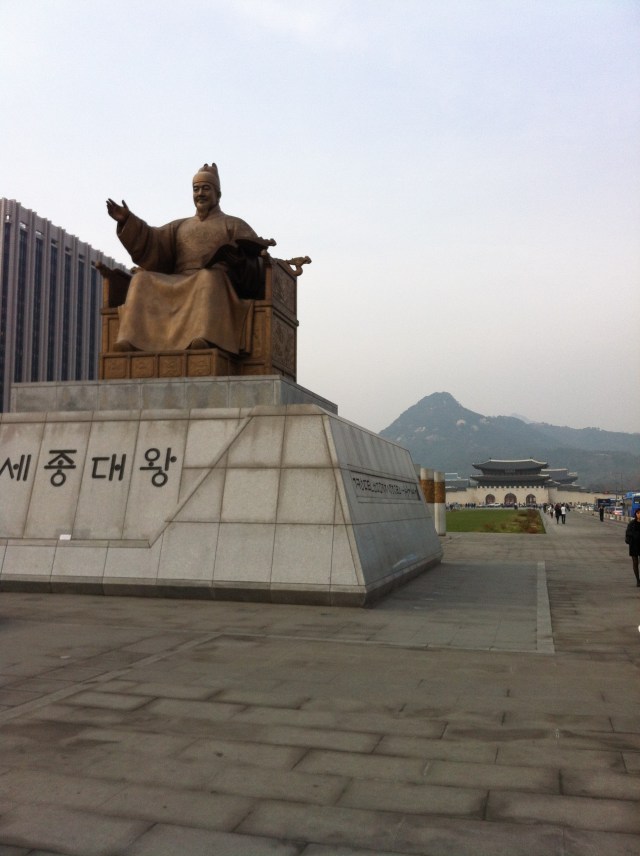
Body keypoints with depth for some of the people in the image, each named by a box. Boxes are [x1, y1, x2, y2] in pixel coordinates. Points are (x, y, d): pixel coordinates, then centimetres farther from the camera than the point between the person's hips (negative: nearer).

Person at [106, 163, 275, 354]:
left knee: (208, 277, -38)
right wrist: (128, 220, 1)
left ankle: (204, 338, -60)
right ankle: (131, 339, -36)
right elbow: (151, 240, 16)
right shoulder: (180, 226, 30)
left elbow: (252, 247, 2)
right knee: (142, 280, -20)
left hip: (216, 282, -4)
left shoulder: (233, 225, 19)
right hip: (178, 285, 4)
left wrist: (259, 245, -22)